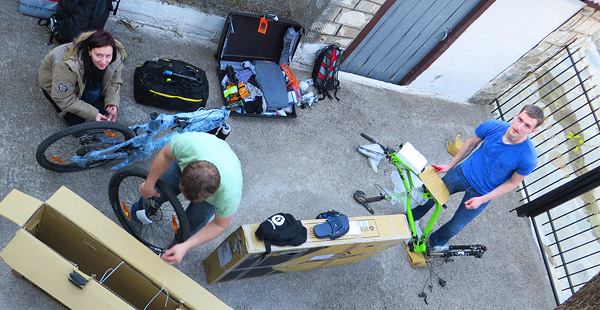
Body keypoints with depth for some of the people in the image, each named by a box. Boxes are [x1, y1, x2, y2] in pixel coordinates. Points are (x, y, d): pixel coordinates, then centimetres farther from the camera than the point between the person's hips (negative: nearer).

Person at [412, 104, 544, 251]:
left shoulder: (528, 158, -30)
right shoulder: (492, 126, -22)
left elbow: (512, 182, -12)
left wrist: (483, 199, -14)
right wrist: (450, 165, 7)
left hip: (482, 193, -2)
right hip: (464, 173, 2)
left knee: (454, 227, 13)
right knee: (432, 196, 18)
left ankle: (435, 242, 45)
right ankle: (411, 217, 49)